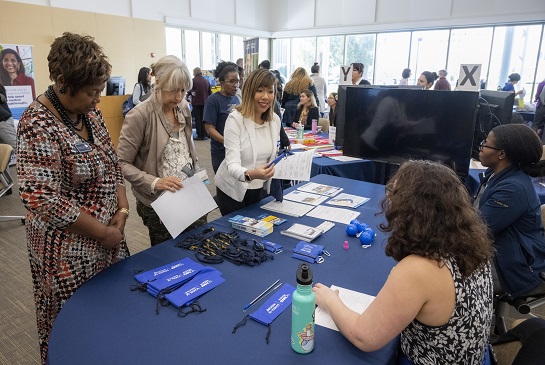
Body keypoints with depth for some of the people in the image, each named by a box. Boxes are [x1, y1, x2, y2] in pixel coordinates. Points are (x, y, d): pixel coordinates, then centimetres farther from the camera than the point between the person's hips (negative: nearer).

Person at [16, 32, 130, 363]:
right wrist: (104, 233, -17)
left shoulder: (89, 111, 2)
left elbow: (112, 162, 9)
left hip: (109, 234, 7)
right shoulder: (39, 126, -21)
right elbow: (45, 201, -25)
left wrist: (122, 211, -4)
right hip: (70, 249, -7)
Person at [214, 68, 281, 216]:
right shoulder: (235, 119, -19)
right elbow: (232, 164, -29)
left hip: (261, 189, 5)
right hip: (234, 191, -5)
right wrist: (250, 175, -46)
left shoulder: (275, 120, -2)